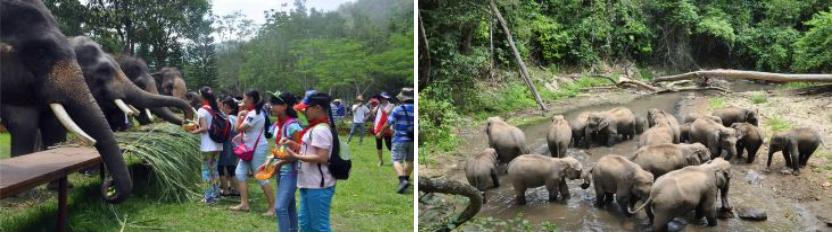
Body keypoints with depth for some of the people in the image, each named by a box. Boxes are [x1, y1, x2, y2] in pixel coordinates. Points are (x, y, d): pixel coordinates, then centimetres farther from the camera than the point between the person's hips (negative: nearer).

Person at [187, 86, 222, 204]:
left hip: (207, 146, -7)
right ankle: (216, 194, 18)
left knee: (206, 170, 1)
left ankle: (209, 197, 2)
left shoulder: (202, 110, -12)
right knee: (214, 169, 15)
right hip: (217, 144, 7)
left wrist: (194, 131, -2)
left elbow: (204, 128, -19)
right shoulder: (216, 110, 10)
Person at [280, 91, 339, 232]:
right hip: (310, 184, 11)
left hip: (318, 186, -11)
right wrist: (293, 144, 8)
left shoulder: (320, 130, -19)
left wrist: (296, 156, -21)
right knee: (304, 221, 19)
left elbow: (322, 158, -25)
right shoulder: (315, 128, 12)